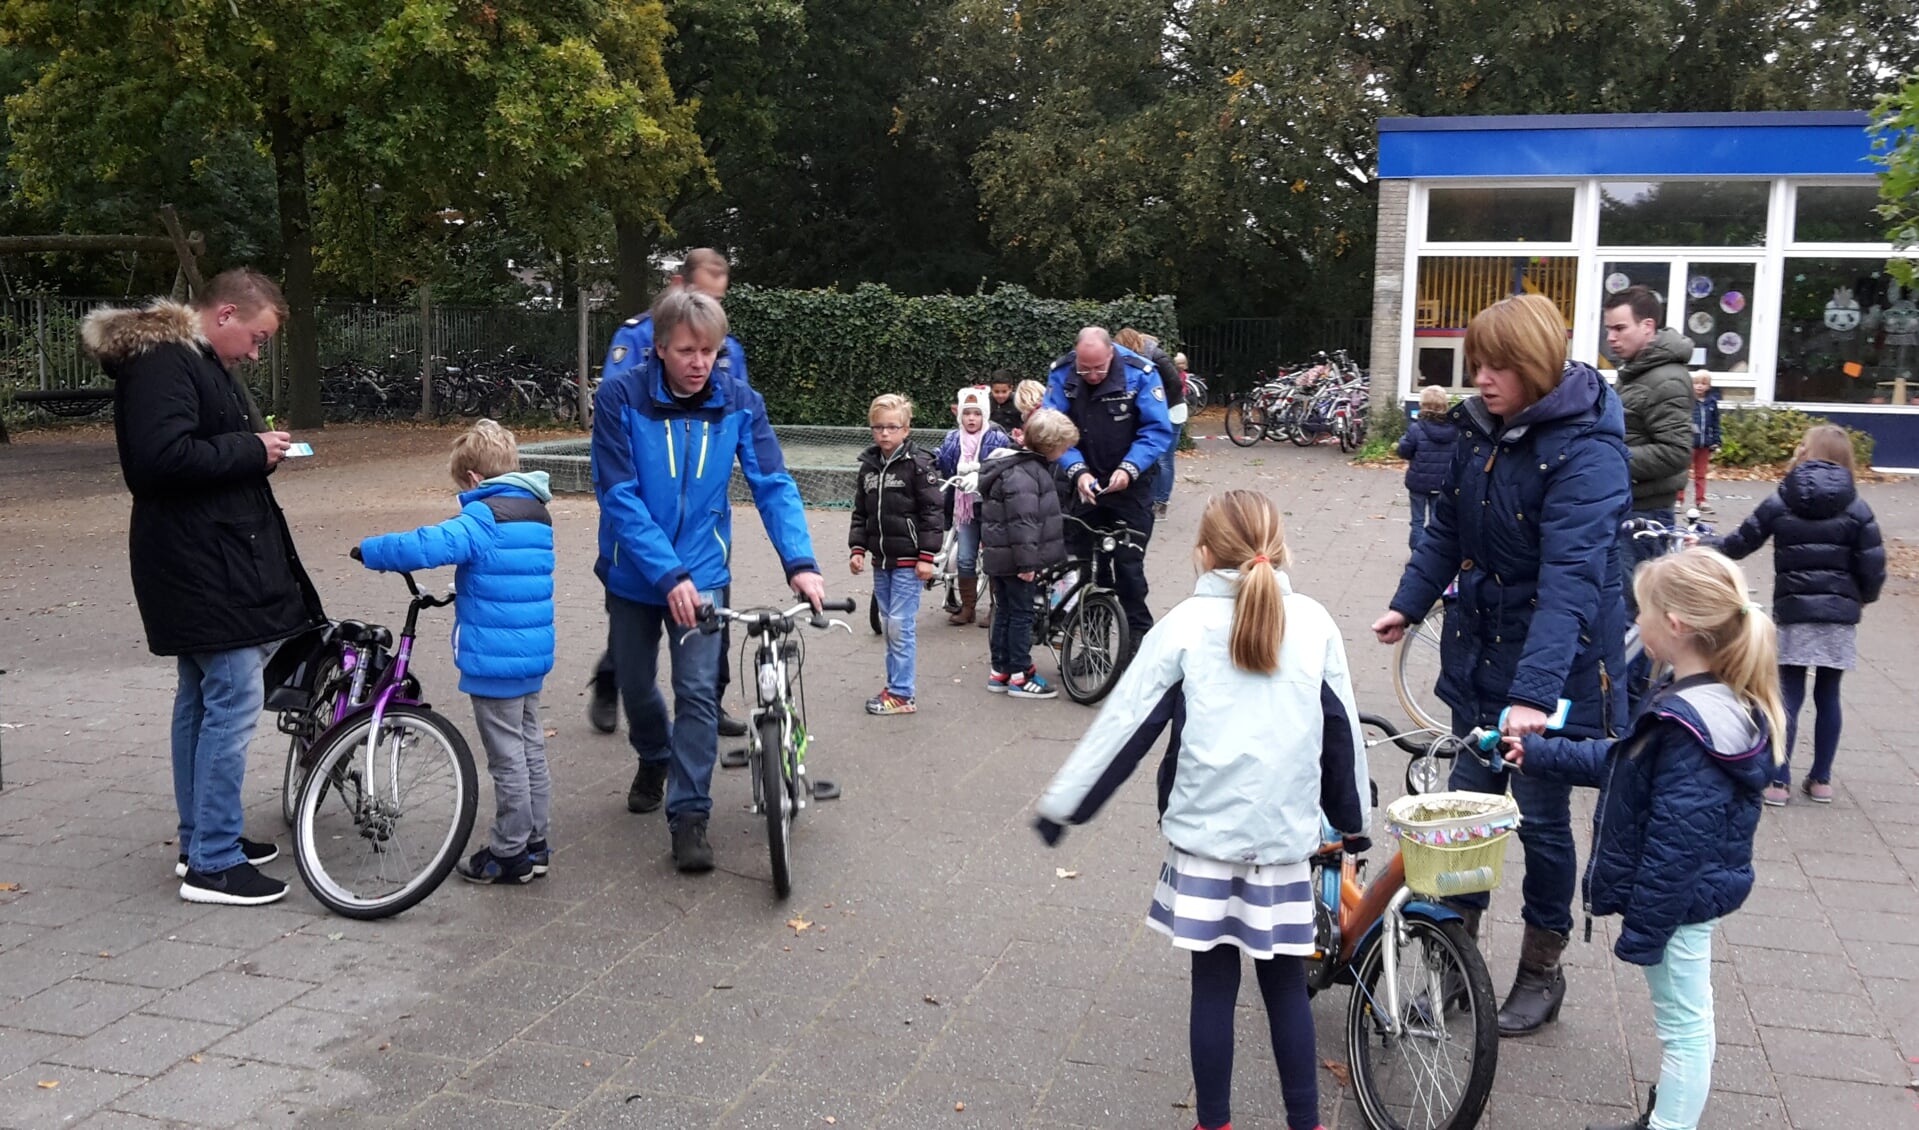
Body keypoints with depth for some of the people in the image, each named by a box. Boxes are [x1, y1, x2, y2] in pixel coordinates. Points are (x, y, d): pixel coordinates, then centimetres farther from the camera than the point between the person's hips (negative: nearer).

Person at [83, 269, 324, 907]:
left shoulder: (193, 360, 17)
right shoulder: (163, 363, -16)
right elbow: (163, 456, -27)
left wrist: (258, 443, 4)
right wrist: (252, 449, -18)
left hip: (207, 560, 11)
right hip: (202, 562, -11)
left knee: (201, 698, 16)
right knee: (234, 701, -8)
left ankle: (201, 839, 27)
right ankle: (213, 863, -1)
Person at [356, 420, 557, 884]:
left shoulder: (483, 518, -16)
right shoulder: (538, 514, 11)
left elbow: (429, 546, -29)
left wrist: (371, 550, -17)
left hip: (494, 660, -8)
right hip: (535, 654, 8)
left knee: (507, 757, 0)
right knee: (531, 747, 16)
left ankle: (510, 854, 10)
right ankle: (534, 842, 25)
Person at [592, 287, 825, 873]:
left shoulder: (739, 401, -12)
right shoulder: (619, 396, -18)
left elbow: (773, 485, -13)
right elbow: (619, 495, -22)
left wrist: (800, 562, -28)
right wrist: (668, 574, -30)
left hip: (701, 569, 0)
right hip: (633, 572, 0)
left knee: (698, 691, -9)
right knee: (635, 684, 16)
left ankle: (689, 815, 2)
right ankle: (655, 759, 47)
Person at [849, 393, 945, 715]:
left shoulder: (918, 464, -9)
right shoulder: (869, 465, 9)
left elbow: (933, 511, -11)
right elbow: (861, 511, 16)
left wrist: (926, 556, -13)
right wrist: (858, 548, 6)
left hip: (908, 561, -6)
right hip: (881, 559, 6)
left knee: (900, 626, -6)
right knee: (889, 625, 13)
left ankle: (903, 694, 1)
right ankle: (894, 685, 22)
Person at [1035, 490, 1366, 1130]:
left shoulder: (1186, 625, -6)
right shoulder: (1312, 623, 0)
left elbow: (1125, 727, -6)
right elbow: (1341, 733, 7)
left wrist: (1063, 806, 2)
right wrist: (1352, 820, 21)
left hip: (1204, 835, -2)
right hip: (1286, 836, 2)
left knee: (1214, 984, 9)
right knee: (1285, 986, 14)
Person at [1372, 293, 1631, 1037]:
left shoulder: (1584, 449, -22)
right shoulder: (1478, 427, 0)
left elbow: (1571, 576, -32)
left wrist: (1535, 691, -40)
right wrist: (1408, 604, 2)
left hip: (1551, 666, -6)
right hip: (1479, 649, 6)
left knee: (1541, 817, 8)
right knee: (1469, 802, 13)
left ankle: (1542, 971, 27)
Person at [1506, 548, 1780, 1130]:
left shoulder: (1688, 727, -31)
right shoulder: (1716, 703, 1)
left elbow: (1677, 844, -27)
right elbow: (1620, 761, 15)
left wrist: (1642, 928, -19)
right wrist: (1539, 754, 20)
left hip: (1675, 900, -10)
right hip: (1689, 893, 10)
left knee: (1684, 1024, 6)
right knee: (1685, 1018, 23)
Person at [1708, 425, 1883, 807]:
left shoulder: (1780, 503, -1)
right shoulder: (1856, 509, 0)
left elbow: (1740, 543, 6)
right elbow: (1873, 566, -3)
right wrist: (1863, 599, 15)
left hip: (1794, 612, -1)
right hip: (1840, 614, 1)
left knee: (1789, 695, 3)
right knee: (1828, 695, 10)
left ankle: (1778, 780, -1)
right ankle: (1821, 779, 17)